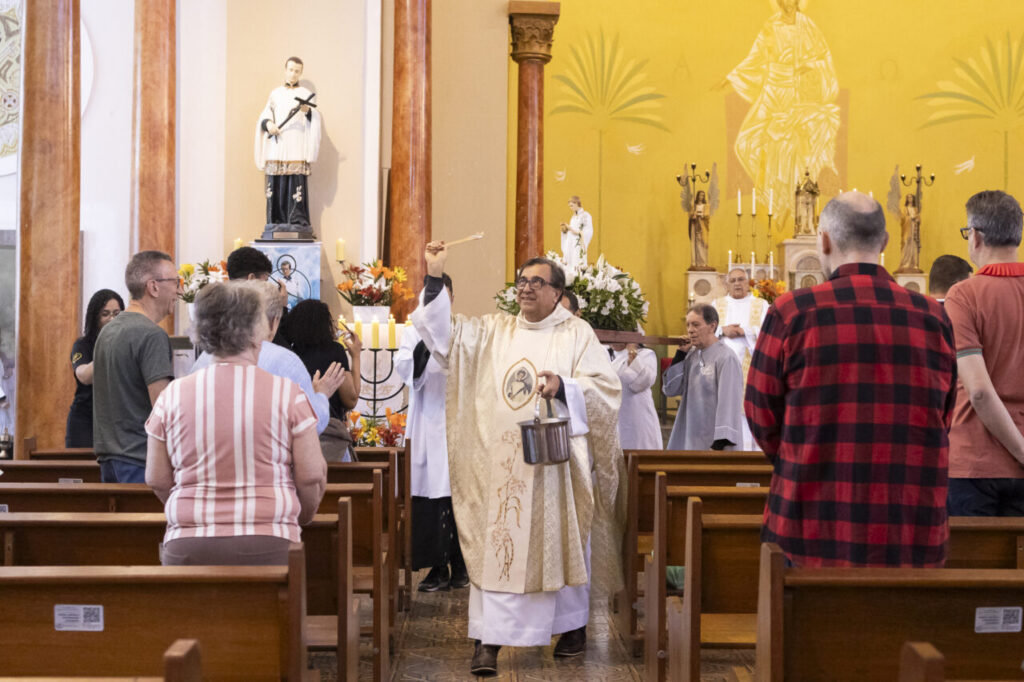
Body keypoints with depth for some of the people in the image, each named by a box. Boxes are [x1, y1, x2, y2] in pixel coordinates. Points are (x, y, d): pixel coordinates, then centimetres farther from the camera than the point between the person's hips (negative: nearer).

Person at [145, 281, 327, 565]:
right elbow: (312, 476, -1)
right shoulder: (288, 394, -2)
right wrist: (300, 517, 20)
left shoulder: (173, 395, 3)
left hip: (188, 549, 2)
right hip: (268, 546, -2)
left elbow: (157, 480, 8)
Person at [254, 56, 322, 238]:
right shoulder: (275, 94, 19)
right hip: (277, 147, 3)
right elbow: (264, 116, 13)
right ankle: (276, 221, 1)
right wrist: (268, 123, -9)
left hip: (297, 148, -3)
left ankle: (297, 221, -11)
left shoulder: (306, 94, 11)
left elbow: (315, 119, 0)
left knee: (296, 183, -11)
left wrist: (308, 111, -22)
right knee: (276, 185, -2)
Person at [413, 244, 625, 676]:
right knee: (493, 547, -2)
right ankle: (489, 639, 0)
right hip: (500, 462, 2)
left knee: (561, 543, 7)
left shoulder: (576, 334, 3)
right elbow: (441, 334, 2)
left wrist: (563, 387, -22)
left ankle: (574, 625, 26)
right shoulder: (493, 331, 12)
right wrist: (435, 277, -6)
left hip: (553, 460, -2)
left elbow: (605, 388, -5)